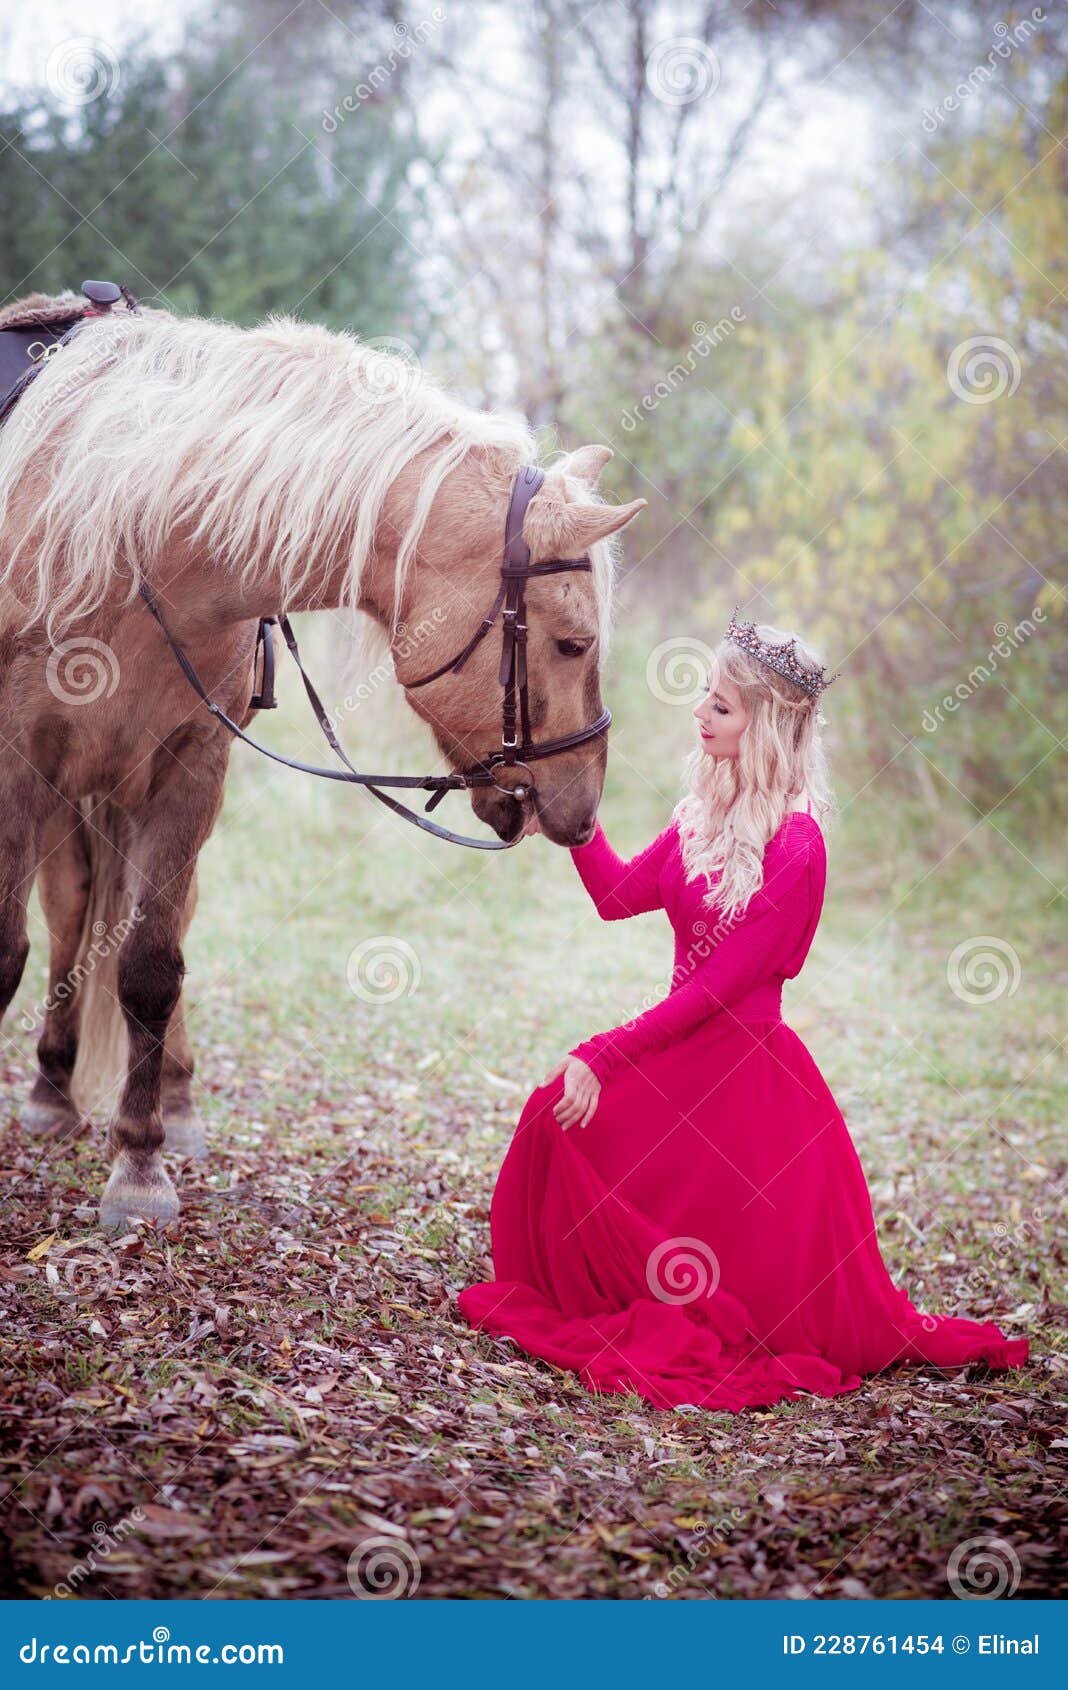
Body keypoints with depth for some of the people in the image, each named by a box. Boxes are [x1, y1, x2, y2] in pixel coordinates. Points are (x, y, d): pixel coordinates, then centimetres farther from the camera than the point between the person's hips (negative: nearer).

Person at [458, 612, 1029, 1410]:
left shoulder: (794, 845, -19)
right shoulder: (708, 814, 6)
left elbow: (718, 985, -20)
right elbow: (618, 894, 10)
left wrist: (605, 1055, -19)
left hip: (747, 1068, -7)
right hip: (685, 1048, 7)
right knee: (561, 1114, -7)